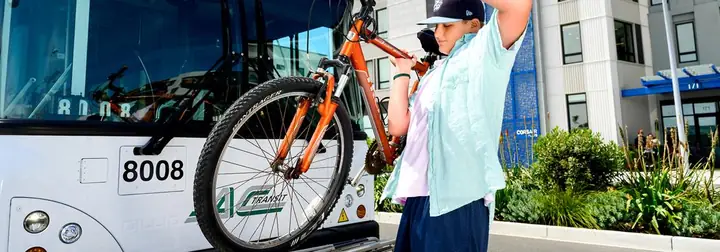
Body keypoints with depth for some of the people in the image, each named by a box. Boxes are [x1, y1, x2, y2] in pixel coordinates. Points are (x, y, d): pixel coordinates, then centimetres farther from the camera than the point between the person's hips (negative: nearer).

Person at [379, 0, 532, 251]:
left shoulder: (482, 53, 4)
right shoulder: (433, 74, 25)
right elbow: (397, 125, 15)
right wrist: (402, 72, 21)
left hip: (456, 198, -8)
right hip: (418, 197, 8)